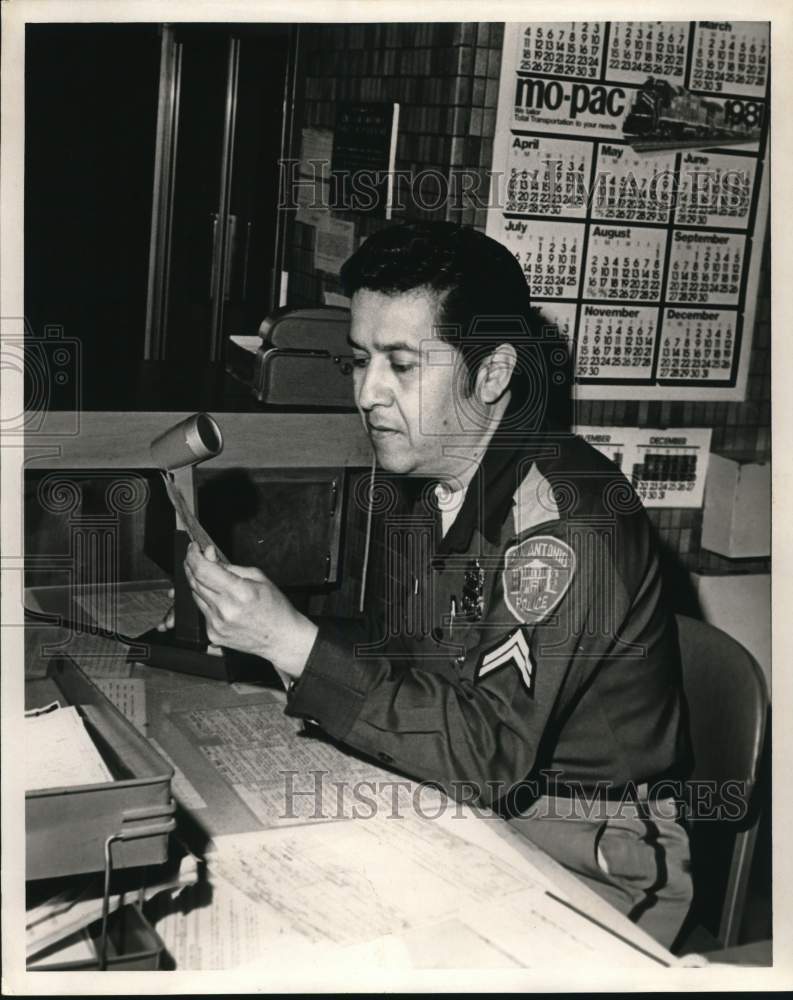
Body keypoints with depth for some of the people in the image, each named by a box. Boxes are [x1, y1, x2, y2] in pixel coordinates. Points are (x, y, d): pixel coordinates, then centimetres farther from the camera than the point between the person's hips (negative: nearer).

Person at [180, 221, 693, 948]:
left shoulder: (569, 516, -25)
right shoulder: (411, 480, 2)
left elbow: (488, 755, -29)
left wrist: (295, 642, -30)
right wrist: (253, 629, -7)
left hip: (592, 858, -7)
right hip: (459, 807, 7)